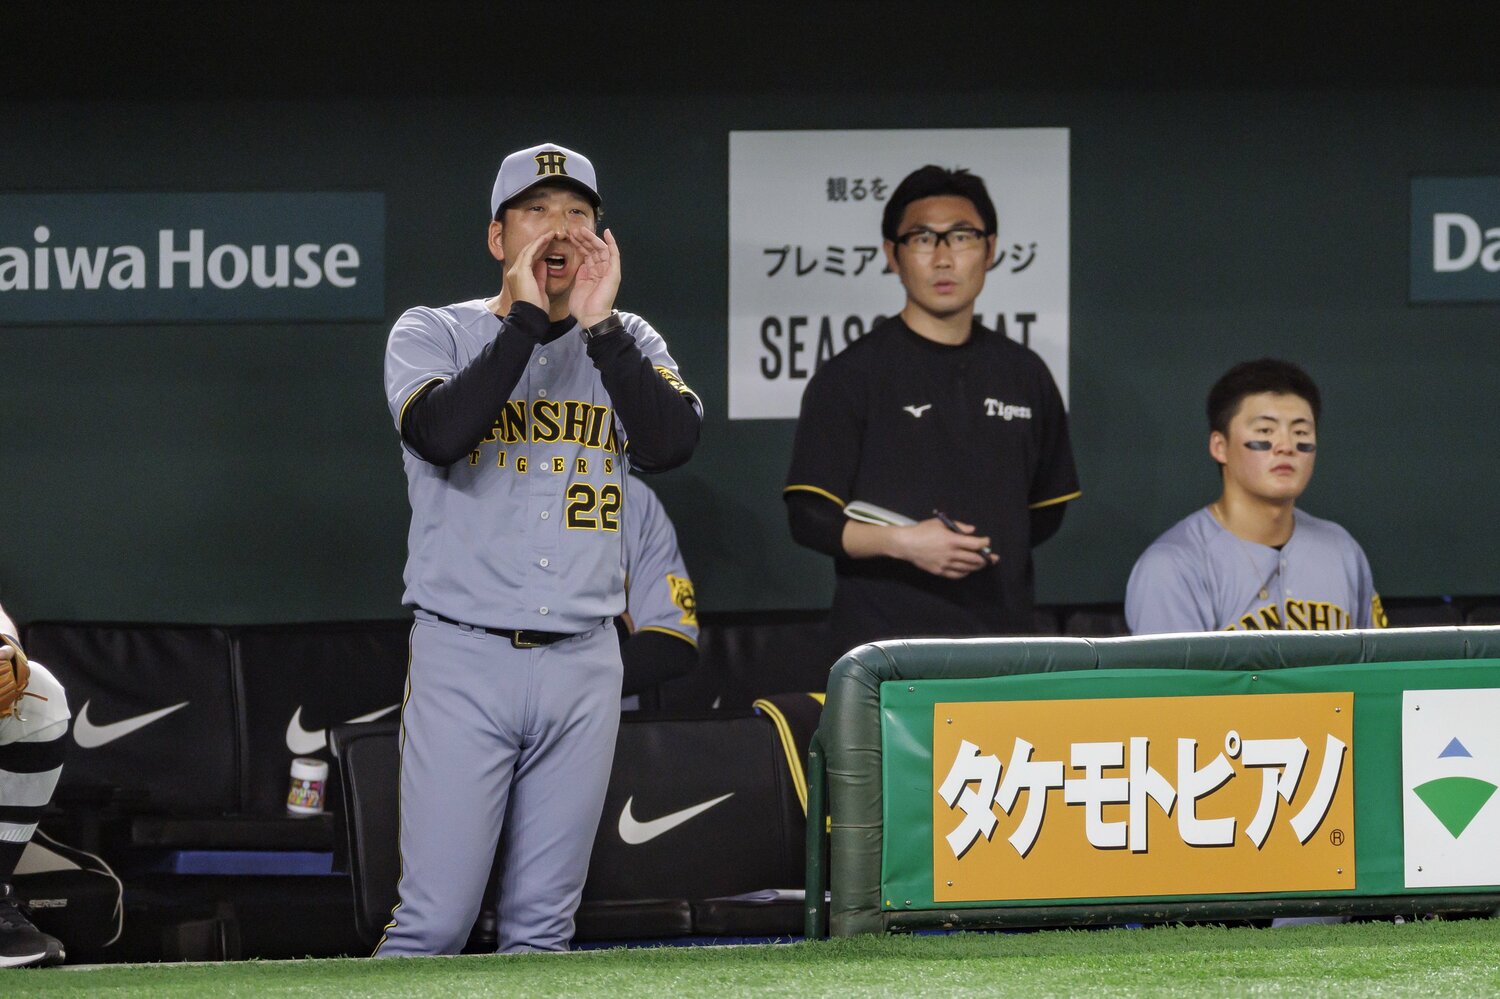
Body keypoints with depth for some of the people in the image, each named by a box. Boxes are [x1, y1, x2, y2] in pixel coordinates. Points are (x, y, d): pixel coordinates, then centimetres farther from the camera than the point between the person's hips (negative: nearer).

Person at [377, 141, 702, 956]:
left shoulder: (628, 345, 11)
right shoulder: (432, 335, 3)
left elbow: (672, 443, -8)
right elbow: (441, 432, -19)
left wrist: (597, 324, -11)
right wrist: (526, 317, -14)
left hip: (582, 666, 3)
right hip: (464, 656, -3)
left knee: (543, 928, 4)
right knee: (433, 921, -11)